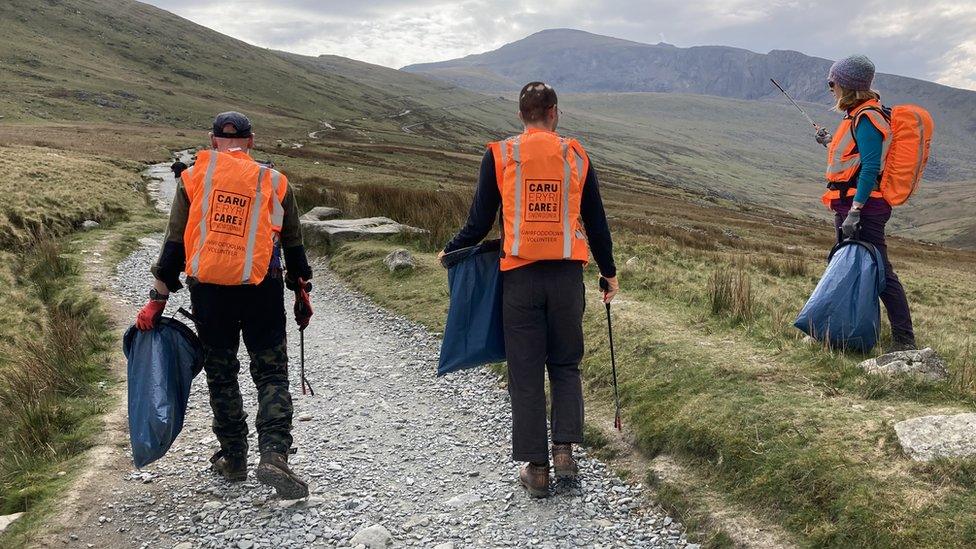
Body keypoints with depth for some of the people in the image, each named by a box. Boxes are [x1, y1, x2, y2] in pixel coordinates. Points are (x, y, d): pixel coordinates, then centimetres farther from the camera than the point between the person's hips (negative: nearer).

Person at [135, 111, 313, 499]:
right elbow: (293, 245, 10)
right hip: (262, 292, -1)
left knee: (220, 375, 15)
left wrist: (157, 300, 6)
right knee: (271, 374, 5)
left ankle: (233, 459, 22)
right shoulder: (274, 181, 5)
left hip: (208, 291, 1)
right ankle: (274, 455, -12)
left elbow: (174, 243, 2)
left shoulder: (193, 177, 4)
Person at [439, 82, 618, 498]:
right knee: (566, 366, 17)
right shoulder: (576, 156, 4)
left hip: (521, 276, -1)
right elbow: (596, 223, 8)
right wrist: (609, 274, 19)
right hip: (567, 275, 1)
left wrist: (449, 252, 19)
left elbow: (479, 224, 0)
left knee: (526, 373, 6)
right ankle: (564, 449, 6)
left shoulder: (499, 156, -1)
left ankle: (535, 468, 10)